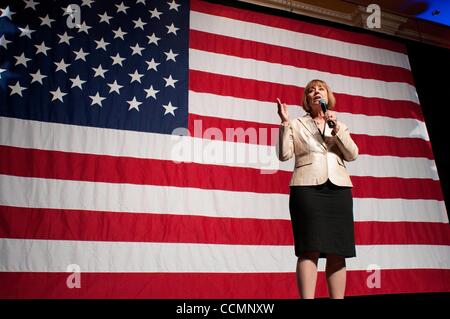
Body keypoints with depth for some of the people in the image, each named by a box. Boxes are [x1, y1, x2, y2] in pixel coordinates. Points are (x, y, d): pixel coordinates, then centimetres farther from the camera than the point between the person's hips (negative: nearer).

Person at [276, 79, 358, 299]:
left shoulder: (339, 126, 22)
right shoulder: (297, 124, 14)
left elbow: (352, 155, 8)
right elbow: (284, 154, 2)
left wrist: (337, 127, -2)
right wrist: (285, 123, -5)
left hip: (339, 188, 3)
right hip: (308, 188, -3)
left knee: (337, 251, 0)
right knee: (310, 250, -13)